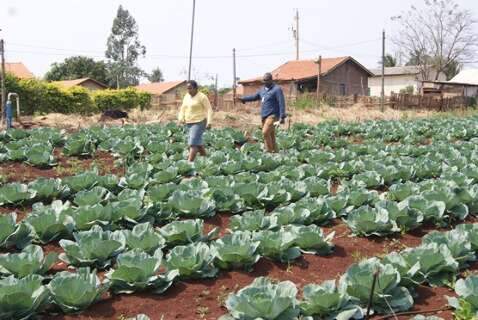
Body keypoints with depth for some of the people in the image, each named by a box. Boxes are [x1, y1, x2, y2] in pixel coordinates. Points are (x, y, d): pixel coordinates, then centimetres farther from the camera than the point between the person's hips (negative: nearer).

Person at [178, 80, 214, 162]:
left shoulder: (202, 97, -11)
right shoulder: (186, 96, 10)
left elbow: (209, 110, -13)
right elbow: (183, 109, 15)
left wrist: (209, 122, -23)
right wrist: (181, 119, -2)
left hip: (199, 123, -8)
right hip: (189, 123, 8)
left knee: (193, 143, -15)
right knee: (198, 143, 14)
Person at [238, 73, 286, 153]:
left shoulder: (277, 89, -7)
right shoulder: (263, 90, 16)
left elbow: (281, 103, -13)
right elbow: (254, 97, 23)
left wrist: (282, 116, -20)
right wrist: (243, 99, 10)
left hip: (272, 116, -8)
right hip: (264, 116, 8)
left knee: (265, 132, -21)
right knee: (270, 135, 8)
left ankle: (269, 151, -13)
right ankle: (275, 151, 13)